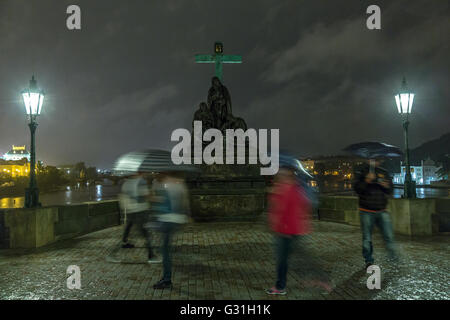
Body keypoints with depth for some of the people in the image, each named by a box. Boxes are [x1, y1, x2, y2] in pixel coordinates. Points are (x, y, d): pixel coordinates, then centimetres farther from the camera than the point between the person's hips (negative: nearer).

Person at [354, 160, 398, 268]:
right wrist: (366, 181, -27)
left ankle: (394, 257, 12)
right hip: (366, 212, -2)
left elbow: (390, 191, 10)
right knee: (367, 239, 6)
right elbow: (357, 189, -10)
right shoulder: (361, 171, -2)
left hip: (382, 211, 2)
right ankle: (369, 261, 18)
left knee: (389, 236, -3)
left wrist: (386, 186, -13)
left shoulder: (384, 172, 8)